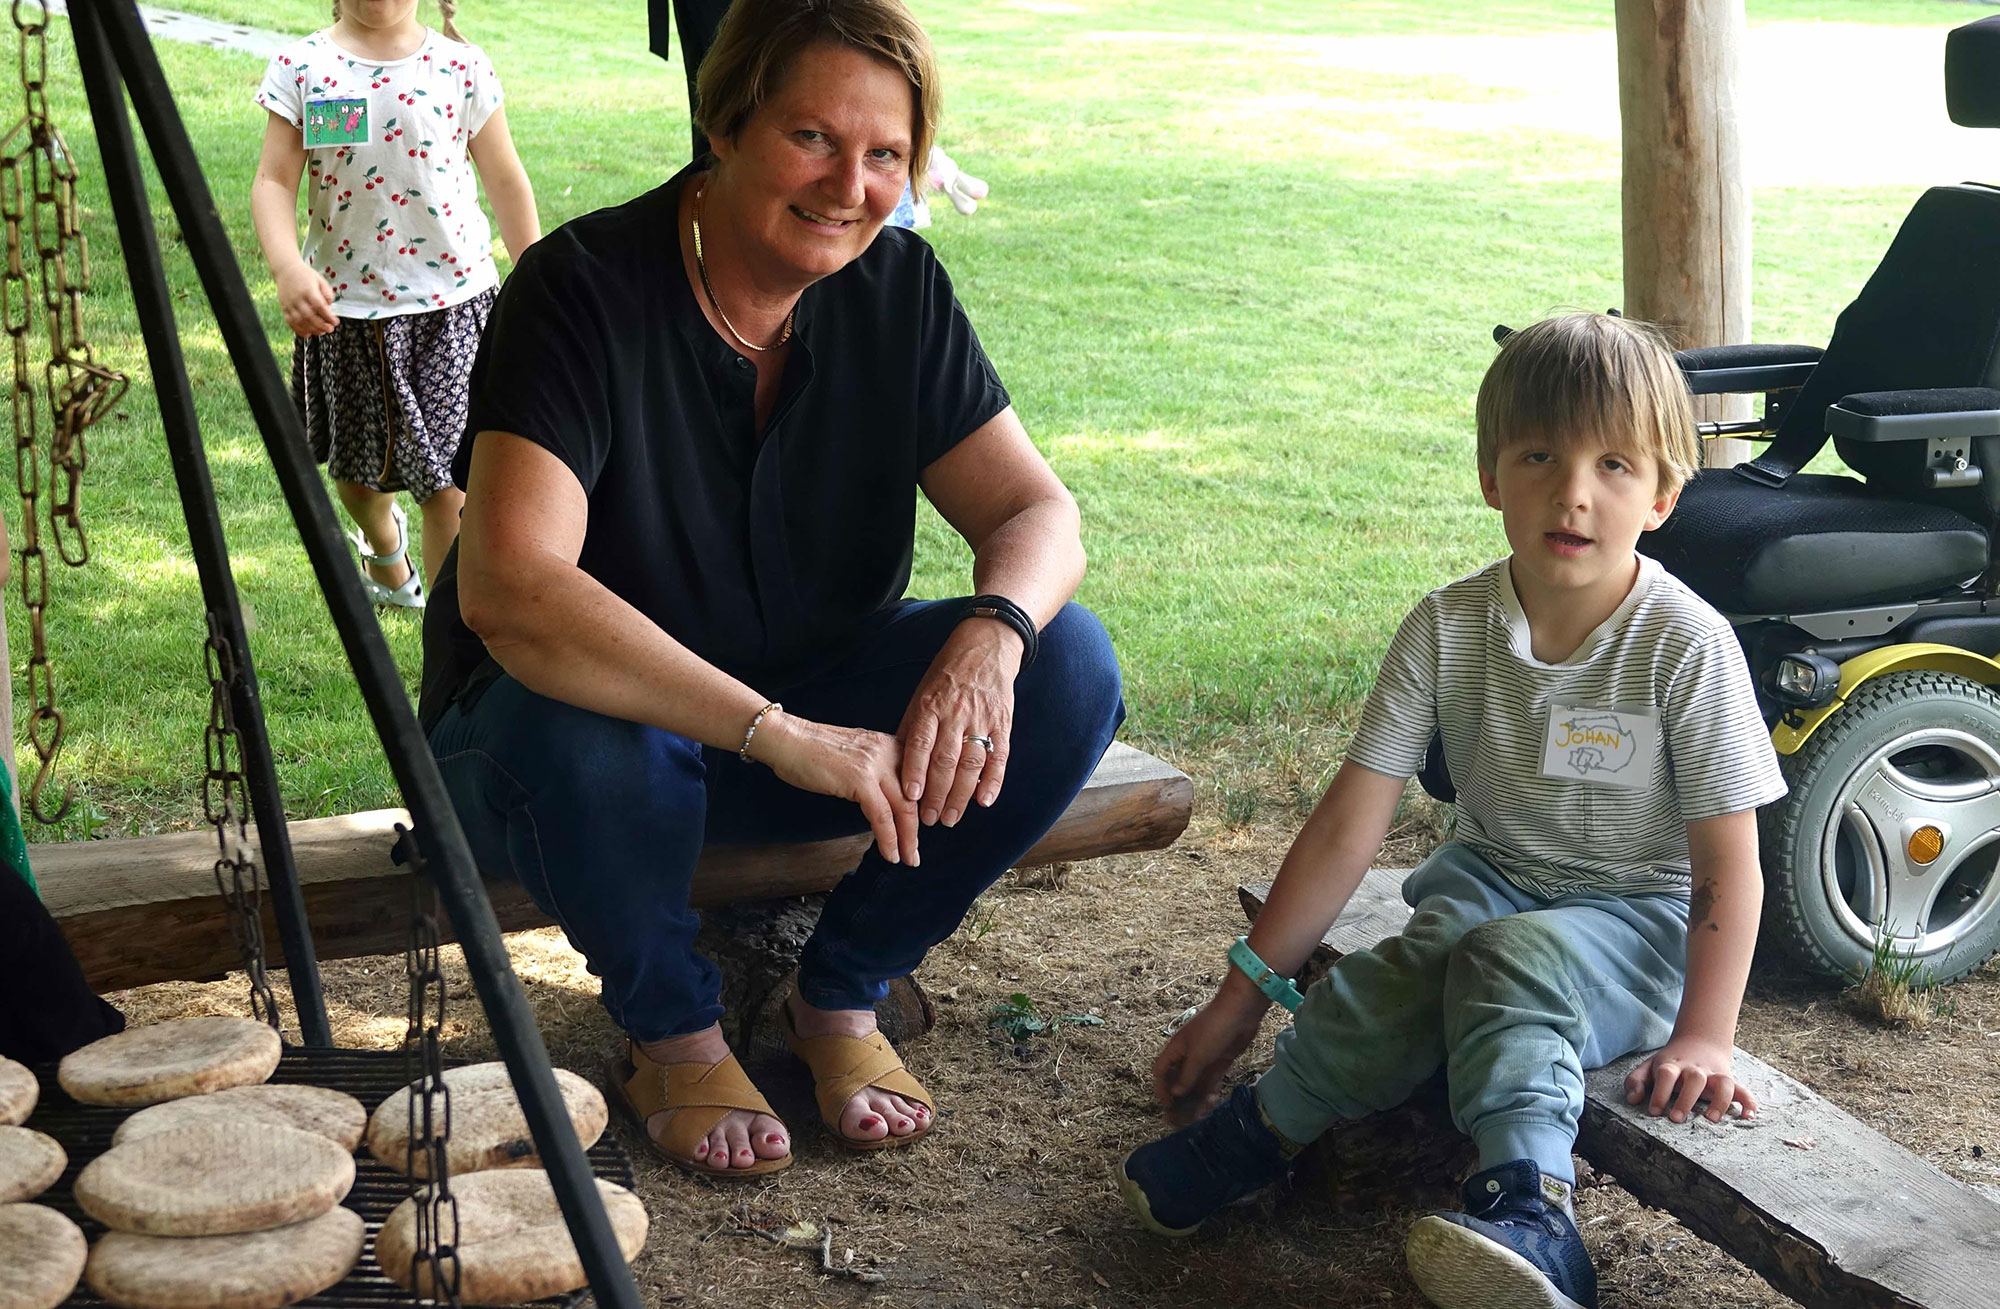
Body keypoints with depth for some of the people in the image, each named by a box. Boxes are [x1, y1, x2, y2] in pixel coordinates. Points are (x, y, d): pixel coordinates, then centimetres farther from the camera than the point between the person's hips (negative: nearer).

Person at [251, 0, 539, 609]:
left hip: (450, 304, -2)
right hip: (344, 305, 2)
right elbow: (274, 181, -6)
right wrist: (287, 268, -24)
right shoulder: (301, 68, -3)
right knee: (359, 467, 21)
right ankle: (384, 548, 56)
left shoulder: (461, 66, -3)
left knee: (451, 482, -9)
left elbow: (505, 181, 6)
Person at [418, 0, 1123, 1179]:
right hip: (600, 717, -4)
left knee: (1071, 668, -17)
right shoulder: (587, 287, -24)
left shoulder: (897, 288, -7)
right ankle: (674, 1035, -6)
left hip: (809, 715, 5)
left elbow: (1035, 510, -8)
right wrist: (776, 735, -43)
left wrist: (990, 636, -32)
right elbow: (509, 588, -36)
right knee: (583, 736, -39)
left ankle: (844, 995, 1)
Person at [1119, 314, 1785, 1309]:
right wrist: (1243, 994, -9)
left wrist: (1704, 1036, -20)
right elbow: (1349, 824, -8)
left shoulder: (1684, 644, -16)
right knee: (1405, 968, -29)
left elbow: (1726, 861, -11)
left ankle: (1519, 1209, -43)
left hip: (1637, 911, -3)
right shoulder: (1449, 627, -8)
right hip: (1492, 875, 4)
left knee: (1514, 957, -34)